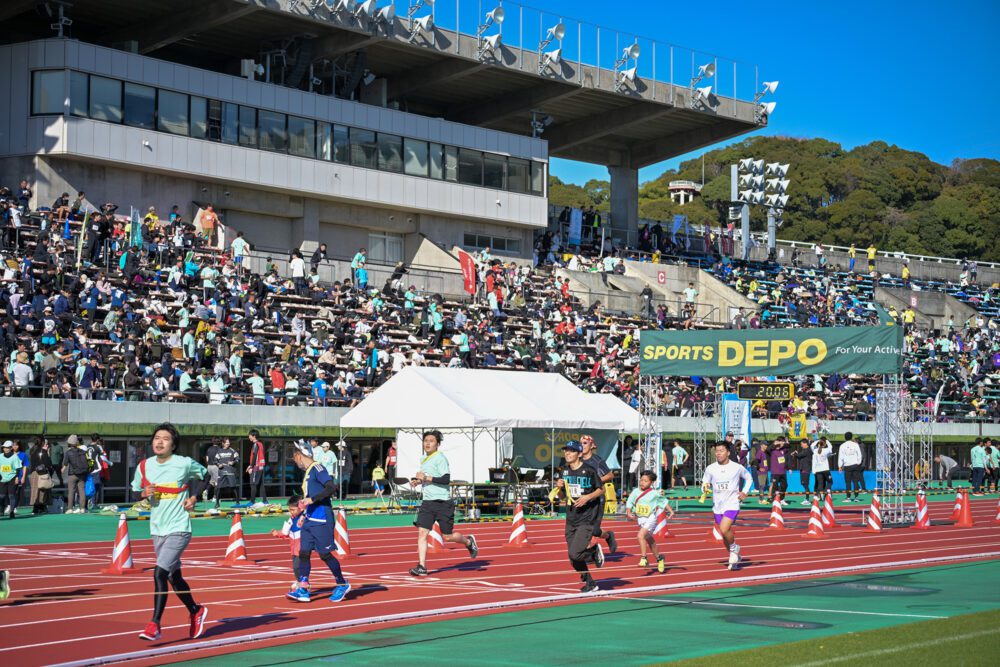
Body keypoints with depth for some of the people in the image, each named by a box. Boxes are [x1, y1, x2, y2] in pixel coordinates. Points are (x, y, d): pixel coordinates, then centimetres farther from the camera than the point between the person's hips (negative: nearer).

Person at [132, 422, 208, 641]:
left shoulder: (185, 464, -9)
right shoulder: (144, 466, 1)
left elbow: (202, 473, 10)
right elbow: (135, 490, 13)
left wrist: (193, 497, -2)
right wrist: (144, 494, -10)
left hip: (178, 530, -6)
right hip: (157, 530, 6)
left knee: (160, 573, -20)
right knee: (174, 577, 17)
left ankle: (154, 625, -16)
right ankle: (196, 612, 39)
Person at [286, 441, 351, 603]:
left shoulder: (316, 469, -11)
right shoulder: (307, 472, 17)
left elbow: (332, 487, -22)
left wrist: (312, 499, -23)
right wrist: (305, 513, 21)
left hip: (321, 520, -9)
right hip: (310, 520, 9)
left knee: (325, 554, -3)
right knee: (304, 552, 1)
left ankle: (342, 584, 13)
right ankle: (303, 590, -1)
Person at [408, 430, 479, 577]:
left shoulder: (440, 458, -11)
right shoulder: (423, 459, 14)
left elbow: (446, 479, -21)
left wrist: (426, 477, -23)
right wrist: (418, 481, 9)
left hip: (443, 503, -7)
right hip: (427, 503, 7)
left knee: (447, 536, 4)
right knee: (422, 533, -7)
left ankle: (469, 541, 34)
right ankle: (421, 567, -8)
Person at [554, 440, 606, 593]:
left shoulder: (589, 470, -10)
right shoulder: (564, 471, 7)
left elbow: (601, 489, -2)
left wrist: (588, 497, -17)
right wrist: (559, 487, -3)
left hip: (587, 518, -6)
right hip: (571, 520, 6)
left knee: (575, 554, -18)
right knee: (573, 559, 8)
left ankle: (595, 550, 11)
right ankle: (590, 583, 27)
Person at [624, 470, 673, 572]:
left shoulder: (654, 494, -10)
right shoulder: (635, 492, -2)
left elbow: (664, 501, 2)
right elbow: (629, 503, 1)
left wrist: (671, 511, -3)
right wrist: (629, 513, -13)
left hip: (650, 519, -6)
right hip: (640, 519, 6)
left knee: (640, 535, -26)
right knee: (650, 541, 21)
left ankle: (644, 558, -21)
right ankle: (659, 558, 41)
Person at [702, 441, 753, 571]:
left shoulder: (737, 468, -5)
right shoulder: (710, 469, -1)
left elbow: (749, 479, 13)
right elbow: (704, 484, 6)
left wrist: (745, 492, 0)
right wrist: (705, 487, -18)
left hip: (732, 505, -4)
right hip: (717, 506, 4)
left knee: (724, 529, -25)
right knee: (725, 537, 12)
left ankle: (734, 548, 3)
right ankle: (735, 557, 34)